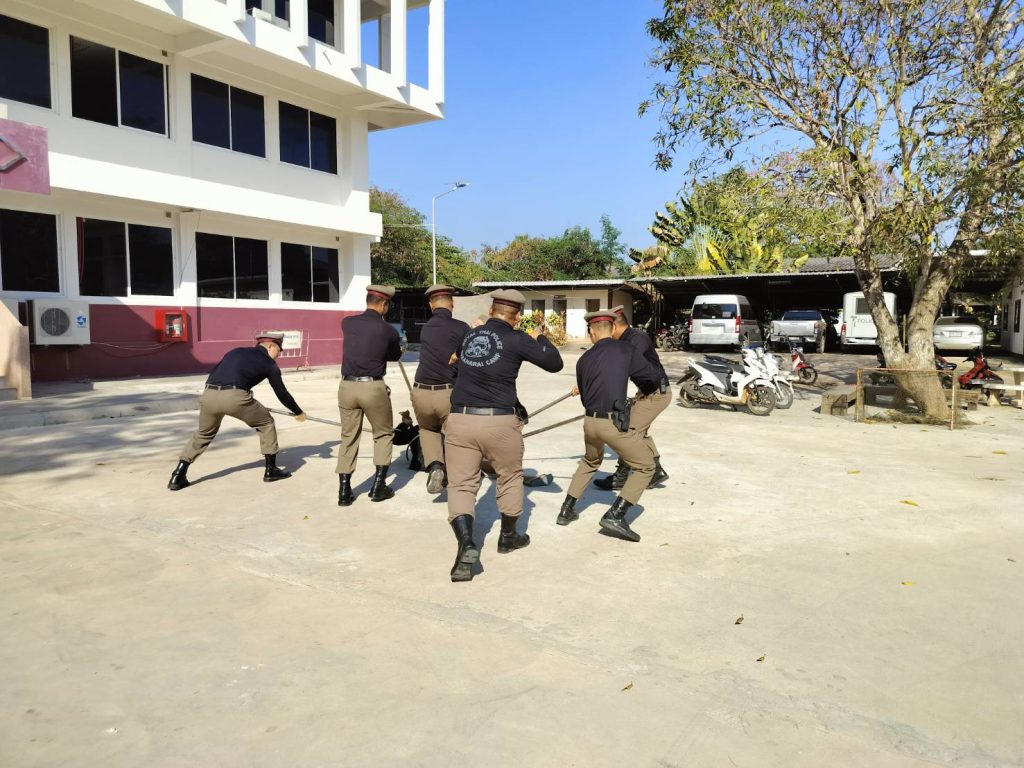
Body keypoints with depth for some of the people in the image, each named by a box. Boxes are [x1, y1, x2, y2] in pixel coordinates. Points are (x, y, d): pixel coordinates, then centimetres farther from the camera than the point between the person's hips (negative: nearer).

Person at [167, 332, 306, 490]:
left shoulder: (236, 351, 29)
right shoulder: (268, 363, 15)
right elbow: (281, 393, 18)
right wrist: (298, 412, 32)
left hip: (209, 394, 5)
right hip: (234, 396, -5)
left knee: (203, 435, 27)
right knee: (266, 423, 18)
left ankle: (178, 477, 24)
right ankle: (271, 470, 20)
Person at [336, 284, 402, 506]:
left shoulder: (347, 323, 4)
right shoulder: (388, 331, -4)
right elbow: (395, 355, 14)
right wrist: (399, 346, 36)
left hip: (347, 386, 3)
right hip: (373, 387, -3)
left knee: (348, 438, 14)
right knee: (384, 434, 16)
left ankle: (344, 491, 13)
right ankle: (378, 486, 12)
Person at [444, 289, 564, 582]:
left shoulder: (470, 335, 12)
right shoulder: (516, 339, -4)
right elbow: (555, 363, 1)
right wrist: (539, 337, 18)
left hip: (460, 418, 3)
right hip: (500, 421, -3)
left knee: (461, 484, 5)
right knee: (510, 478, 20)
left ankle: (466, 544, -16)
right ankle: (508, 537, 34)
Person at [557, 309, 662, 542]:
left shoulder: (583, 359, 10)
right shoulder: (626, 350, -3)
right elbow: (654, 376, 4)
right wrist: (645, 387, 26)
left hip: (590, 422, 6)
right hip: (615, 423, -6)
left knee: (590, 462, 32)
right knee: (645, 466, 10)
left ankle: (567, 510, 32)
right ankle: (615, 515, -1)